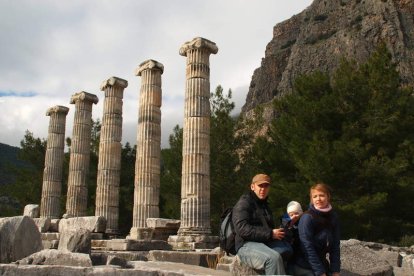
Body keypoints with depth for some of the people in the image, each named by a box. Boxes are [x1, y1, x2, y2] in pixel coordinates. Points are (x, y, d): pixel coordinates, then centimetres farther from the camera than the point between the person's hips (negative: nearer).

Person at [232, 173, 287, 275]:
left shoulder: (264, 205, 25)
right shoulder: (244, 203, -3)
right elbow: (242, 229, -17)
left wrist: (277, 233, 5)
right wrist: (270, 234, -18)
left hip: (266, 243, 8)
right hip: (247, 245, -8)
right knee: (274, 257, -35)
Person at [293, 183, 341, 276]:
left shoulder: (333, 217, 0)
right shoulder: (307, 218, -16)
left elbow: (335, 246, 1)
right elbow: (308, 248, -18)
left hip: (322, 263, 6)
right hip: (305, 267, -5)